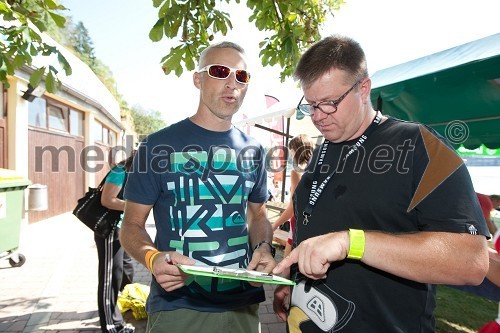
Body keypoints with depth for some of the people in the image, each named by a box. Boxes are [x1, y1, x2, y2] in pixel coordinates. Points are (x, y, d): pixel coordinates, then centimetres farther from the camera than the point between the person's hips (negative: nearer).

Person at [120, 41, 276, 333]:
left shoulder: (253, 150, 3)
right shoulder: (159, 145, -9)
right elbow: (132, 225, -4)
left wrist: (264, 247, -7)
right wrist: (153, 258, -24)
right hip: (178, 306, -3)